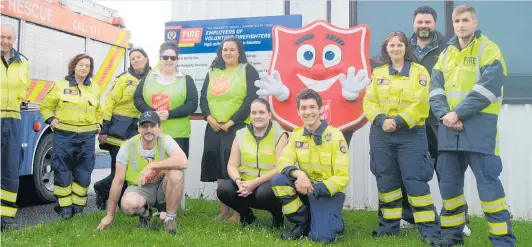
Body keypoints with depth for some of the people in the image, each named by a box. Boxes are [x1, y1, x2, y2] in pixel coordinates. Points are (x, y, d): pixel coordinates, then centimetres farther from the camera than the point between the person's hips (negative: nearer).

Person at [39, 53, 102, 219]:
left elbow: (98, 110, 27)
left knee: (84, 173, 5)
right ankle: (65, 207, 11)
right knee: (62, 172, 0)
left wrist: (98, 124, 14)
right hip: (64, 135, -3)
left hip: (87, 137, 3)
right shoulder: (60, 85, 3)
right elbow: (45, 105, 11)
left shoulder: (95, 88, 13)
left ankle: (78, 206, 17)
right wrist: (51, 120, -2)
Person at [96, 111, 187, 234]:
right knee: (128, 205, -34)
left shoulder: (165, 140, -17)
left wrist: (152, 165, -38)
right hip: (139, 188, 0)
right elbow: (118, 181, -9)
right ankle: (144, 212, 6)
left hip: (162, 187, 0)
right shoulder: (128, 146, -14)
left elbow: (183, 162, -36)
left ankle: (170, 218, -11)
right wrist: (110, 215, -6)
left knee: (176, 173, -32)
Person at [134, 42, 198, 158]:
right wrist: (151, 112, -13)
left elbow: (192, 104, -4)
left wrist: (170, 114, -17)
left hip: (177, 134, -2)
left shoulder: (186, 79, 4)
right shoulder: (149, 76, 11)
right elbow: (137, 98, 6)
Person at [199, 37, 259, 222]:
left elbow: (251, 99, -10)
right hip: (214, 128, 5)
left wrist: (231, 121, -14)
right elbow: (203, 97, 14)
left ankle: (238, 211, 3)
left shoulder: (248, 70, 0)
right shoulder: (213, 72, 17)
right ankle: (223, 210, 18)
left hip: (238, 127, -5)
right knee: (219, 170, 8)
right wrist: (209, 117, -5)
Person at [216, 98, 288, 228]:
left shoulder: (279, 134, -6)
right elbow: (232, 165, 2)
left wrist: (255, 183, -23)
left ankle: (278, 215, 0)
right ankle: (246, 214, 8)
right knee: (223, 189, -23)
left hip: (271, 184, -3)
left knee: (264, 192, -37)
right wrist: (238, 181, -20)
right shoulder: (241, 134, 6)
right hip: (246, 184, 4)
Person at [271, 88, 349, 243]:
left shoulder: (334, 135, -13)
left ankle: (334, 222, 15)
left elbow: (342, 177, -15)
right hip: (306, 187, 5)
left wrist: (314, 189, -27)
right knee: (278, 181, -23)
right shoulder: (296, 135, 1)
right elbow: (283, 162, -10)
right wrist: (299, 174, -32)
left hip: (329, 191, -4)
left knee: (321, 237, -24)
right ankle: (303, 224, -2)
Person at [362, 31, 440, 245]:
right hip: (381, 134, 4)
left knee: (415, 182, -7)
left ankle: (430, 230, 3)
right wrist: (381, 120, -13)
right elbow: (369, 102, 4)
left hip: (411, 134, -3)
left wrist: (398, 121, -18)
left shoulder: (419, 71, 1)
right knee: (386, 181, 10)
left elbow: (421, 104, -9)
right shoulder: (378, 73, 11)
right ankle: (389, 226, 23)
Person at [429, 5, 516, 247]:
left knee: (488, 183, -5)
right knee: (448, 182, 10)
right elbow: (435, 88, 5)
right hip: (448, 128, 6)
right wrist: (444, 114, -12)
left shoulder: (489, 50, -1)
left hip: (478, 128, -5)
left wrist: (458, 113, -17)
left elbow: (487, 89, -14)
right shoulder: (446, 53, 16)